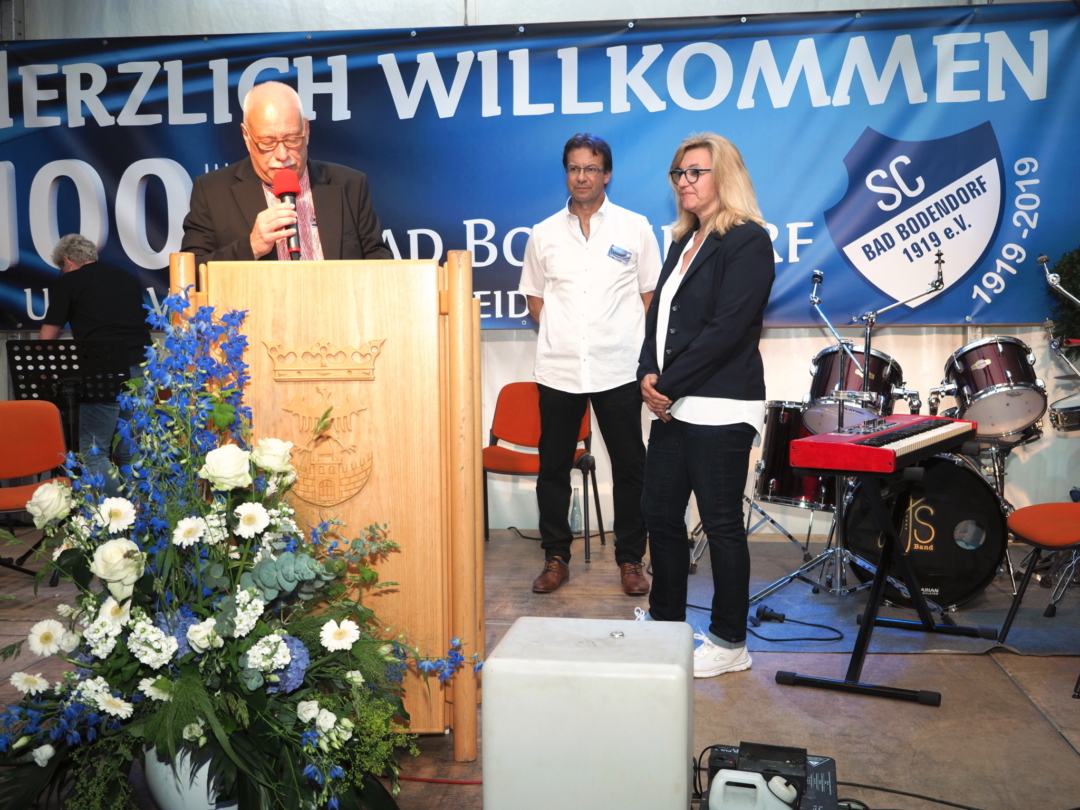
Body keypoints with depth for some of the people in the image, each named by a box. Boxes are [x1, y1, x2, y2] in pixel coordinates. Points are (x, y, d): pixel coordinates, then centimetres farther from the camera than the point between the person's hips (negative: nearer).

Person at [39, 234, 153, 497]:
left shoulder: (67, 282, 7)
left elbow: (47, 338, 8)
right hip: (142, 368, 6)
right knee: (131, 454, 12)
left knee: (94, 453, 2)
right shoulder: (128, 278, 21)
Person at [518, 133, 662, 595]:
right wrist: (558, 331, 3)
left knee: (629, 466, 4)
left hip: (617, 367, -2)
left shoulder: (635, 228, 3)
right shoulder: (544, 234, 9)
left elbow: (652, 295, 7)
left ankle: (630, 560, 18)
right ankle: (556, 558, 21)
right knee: (553, 466, 7)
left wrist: (641, 348, -2)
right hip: (558, 369, 2)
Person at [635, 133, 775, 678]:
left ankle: (730, 643, 15)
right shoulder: (685, 241, 19)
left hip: (720, 409, -8)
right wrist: (649, 375, -2)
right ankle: (665, 619, 32)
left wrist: (669, 385, -15)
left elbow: (725, 328, -17)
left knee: (721, 524, 0)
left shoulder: (747, 241, -8)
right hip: (674, 406, 9)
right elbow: (659, 312, 15)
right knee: (659, 512, 14)